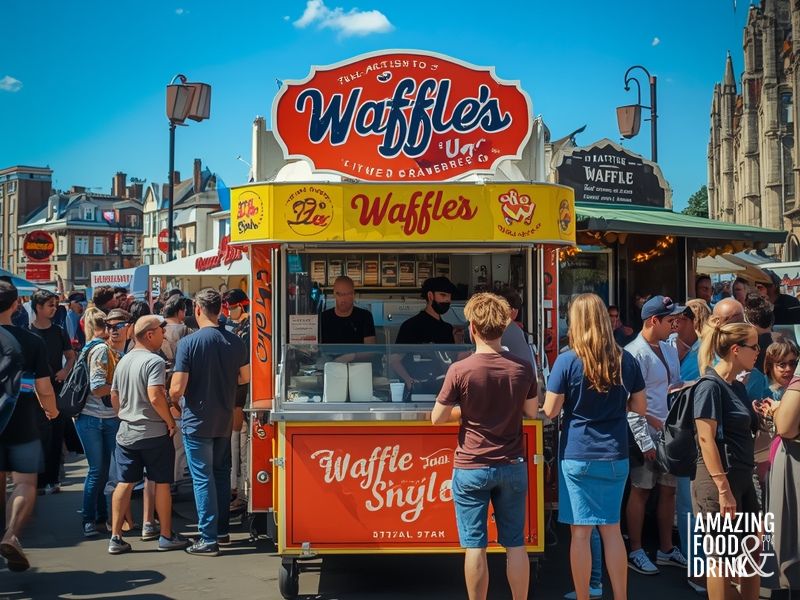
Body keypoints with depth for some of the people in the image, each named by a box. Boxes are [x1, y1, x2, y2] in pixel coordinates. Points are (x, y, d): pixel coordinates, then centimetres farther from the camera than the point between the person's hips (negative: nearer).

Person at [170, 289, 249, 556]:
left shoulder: (188, 342, -17)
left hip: (196, 421, -5)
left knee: (203, 478, 2)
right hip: (224, 421, 5)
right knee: (221, 474, 18)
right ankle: (222, 529, 27)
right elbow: (245, 377, 10)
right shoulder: (235, 342, -2)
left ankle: (209, 539, 5)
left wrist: (172, 400, 3)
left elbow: (177, 389, -18)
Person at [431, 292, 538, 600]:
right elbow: (531, 411, 8)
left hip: (471, 468, -3)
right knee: (515, 544, 12)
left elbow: (437, 418, -7)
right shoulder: (522, 368, -6)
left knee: (475, 546, 5)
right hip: (512, 466, 3)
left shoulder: (460, 370, -15)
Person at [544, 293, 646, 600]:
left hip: (577, 455, -3)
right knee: (611, 528, 13)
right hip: (615, 456, 3)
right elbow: (640, 407, 9)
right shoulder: (626, 360, 1)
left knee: (581, 531, 5)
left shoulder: (567, 360, -10)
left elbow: (550, 411, -6)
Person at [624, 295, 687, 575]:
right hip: (647, 434, -7)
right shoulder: (635, 353, -15)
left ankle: (666, 549, 28)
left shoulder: (670, 350, 10)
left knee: (668, 490, 14)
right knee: (641, 491, 4)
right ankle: (636, 552, 17)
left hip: (670, 432, 7)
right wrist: (645, 442, -18)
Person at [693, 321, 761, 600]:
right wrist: (723, 489, -22)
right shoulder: (710, 386, -15)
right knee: (722, 556, 2)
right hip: (718, 478, -9)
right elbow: (706, 439, -20)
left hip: (742, 476, 9)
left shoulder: (738, 386, 11)